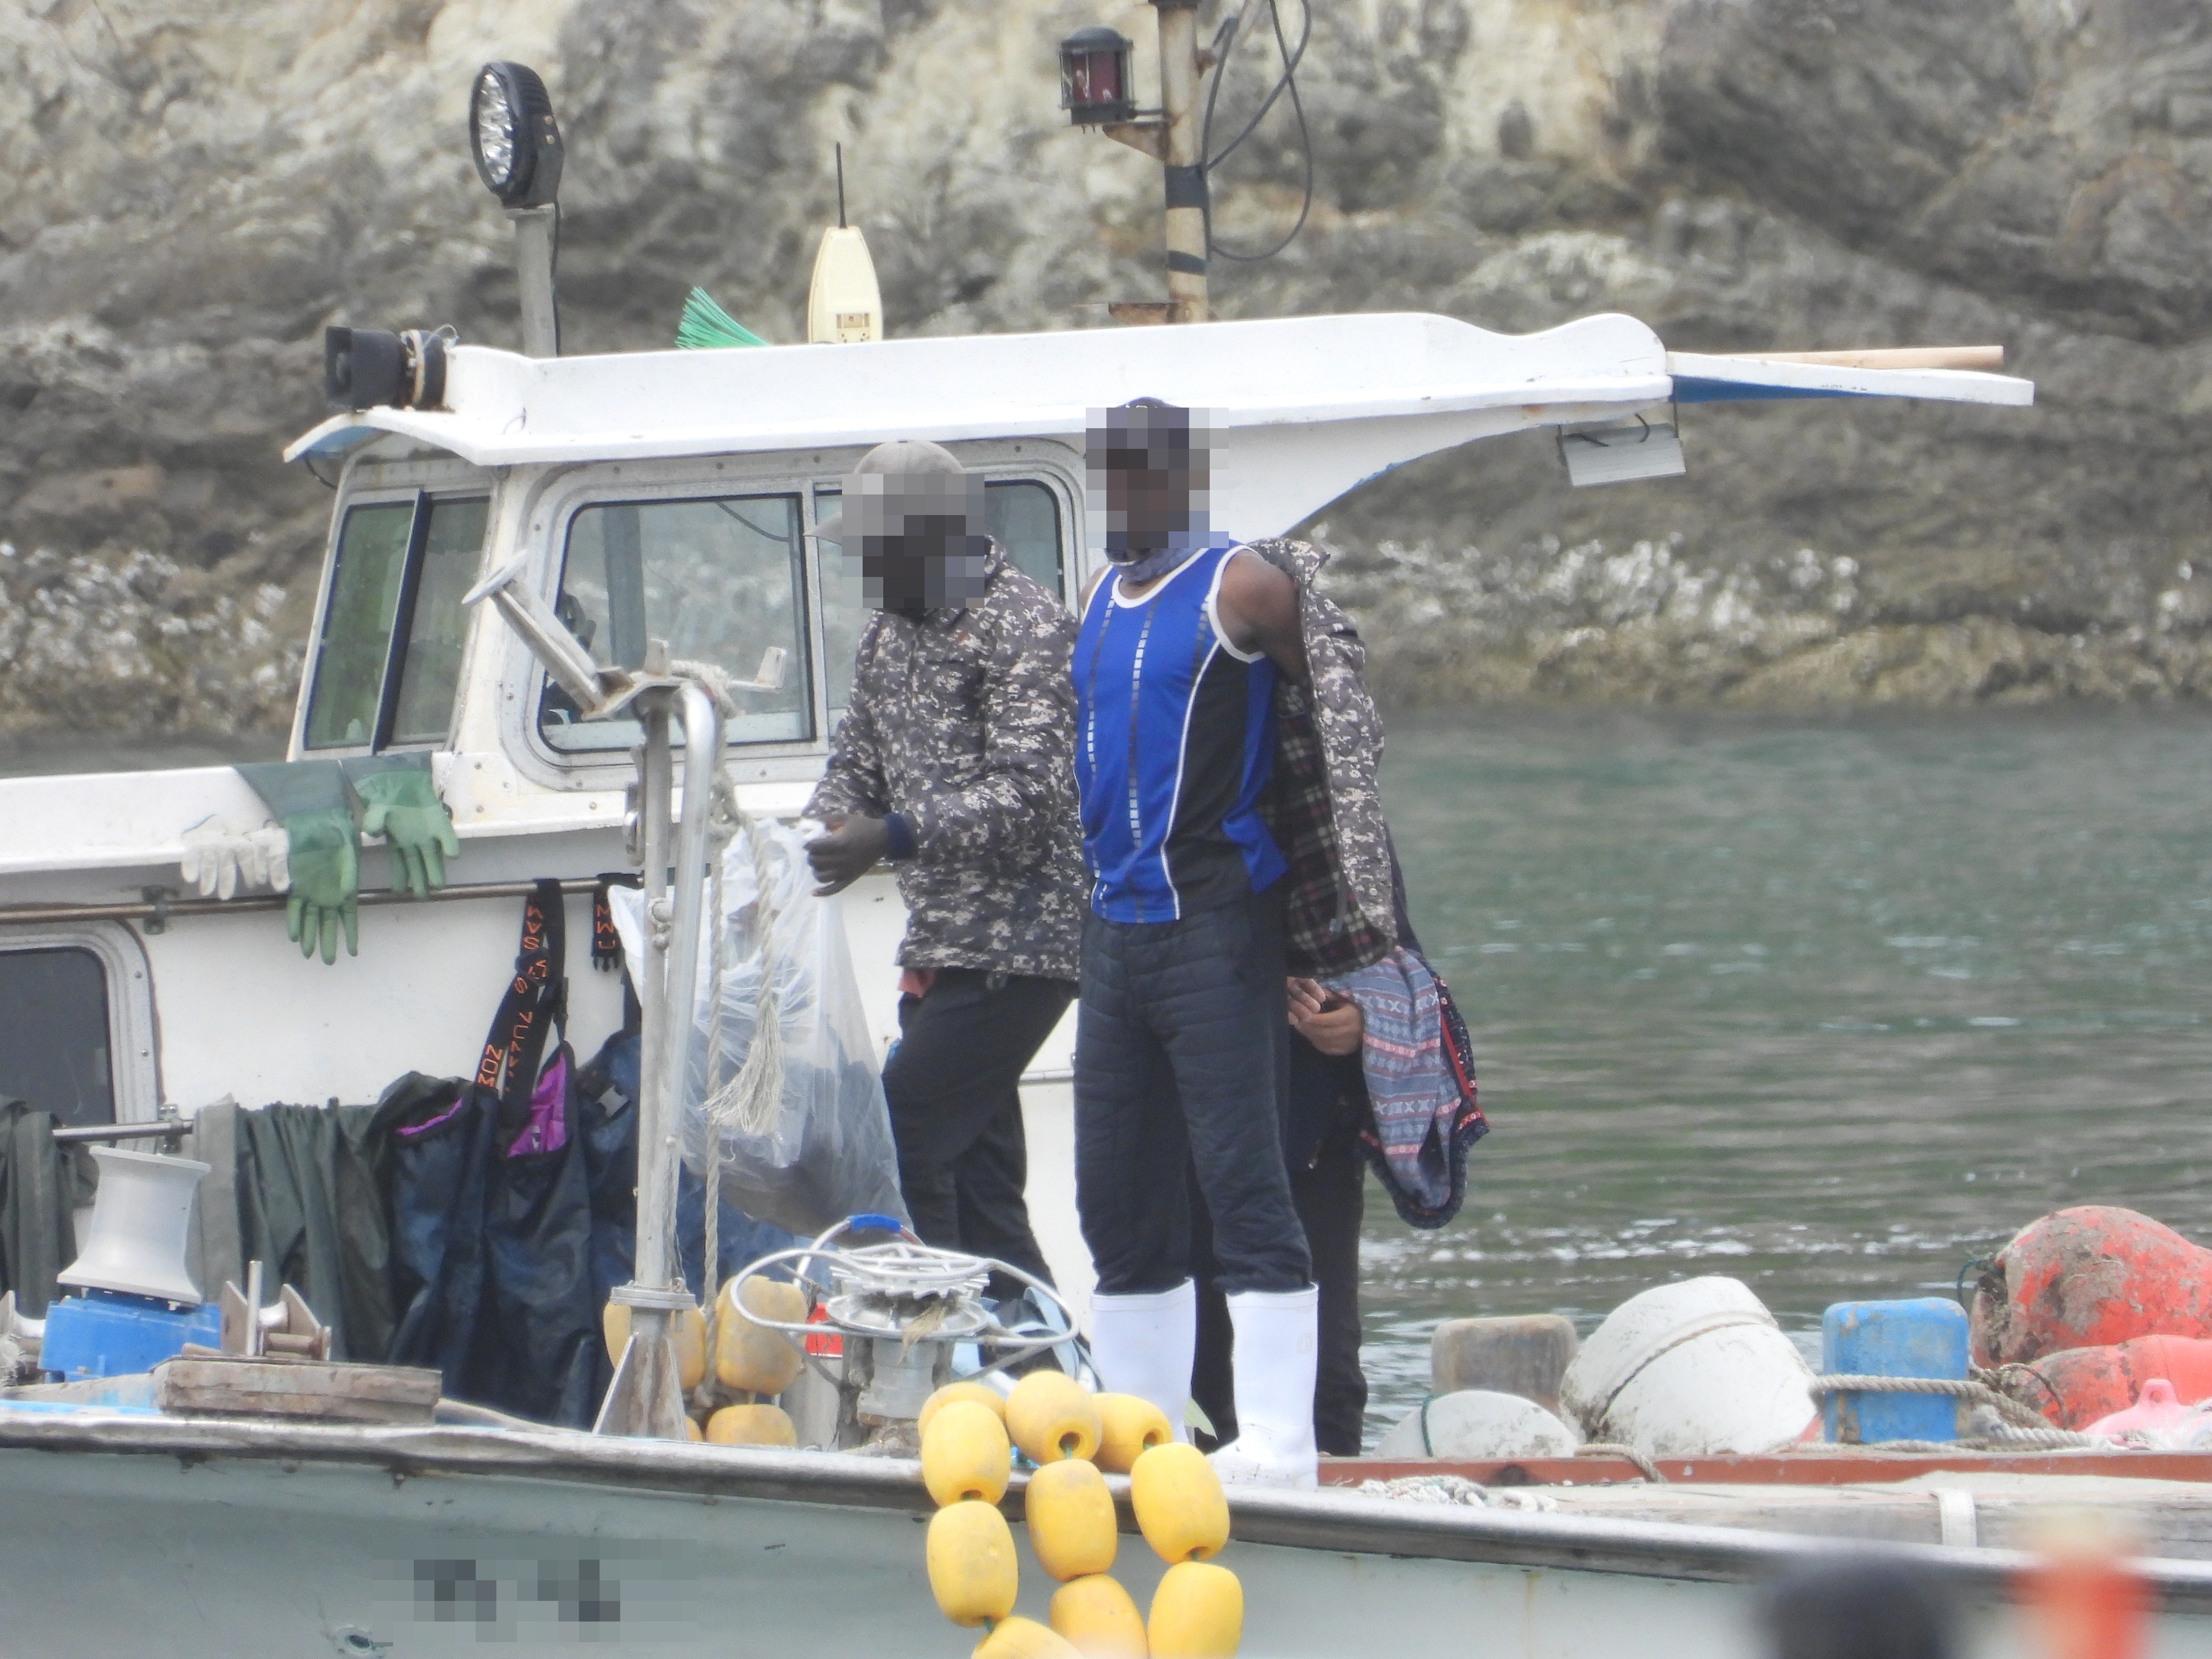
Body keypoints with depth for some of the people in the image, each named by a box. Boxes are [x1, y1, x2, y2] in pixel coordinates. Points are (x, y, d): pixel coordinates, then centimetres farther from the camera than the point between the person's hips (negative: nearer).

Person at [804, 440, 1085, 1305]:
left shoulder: (1025, 629, -12)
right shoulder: (889, 634, 15)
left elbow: (1031, 796, -21)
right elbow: (856, 766, 22)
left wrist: (895, 837, -31)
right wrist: (822, 827, -2)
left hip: (1015, 953, -9)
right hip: (939, 950, 9)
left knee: (900, 1145, -16)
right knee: (979, 1186, 8)